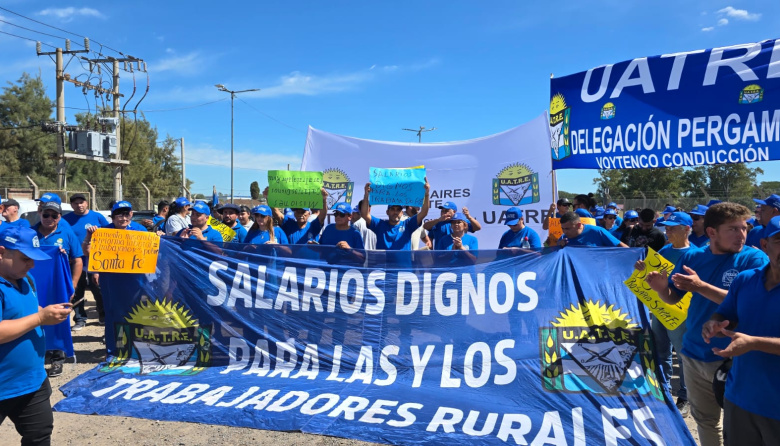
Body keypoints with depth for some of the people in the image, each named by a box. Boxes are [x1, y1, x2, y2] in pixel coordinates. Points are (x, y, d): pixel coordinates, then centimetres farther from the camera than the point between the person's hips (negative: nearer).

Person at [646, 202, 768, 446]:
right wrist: (661, 288, -16)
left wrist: (701, 286, -30)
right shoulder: (692, 257, 0)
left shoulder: (755, 259, -12)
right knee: (704, 418, 20)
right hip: (694, 353, 4)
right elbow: (673, 298, 6)